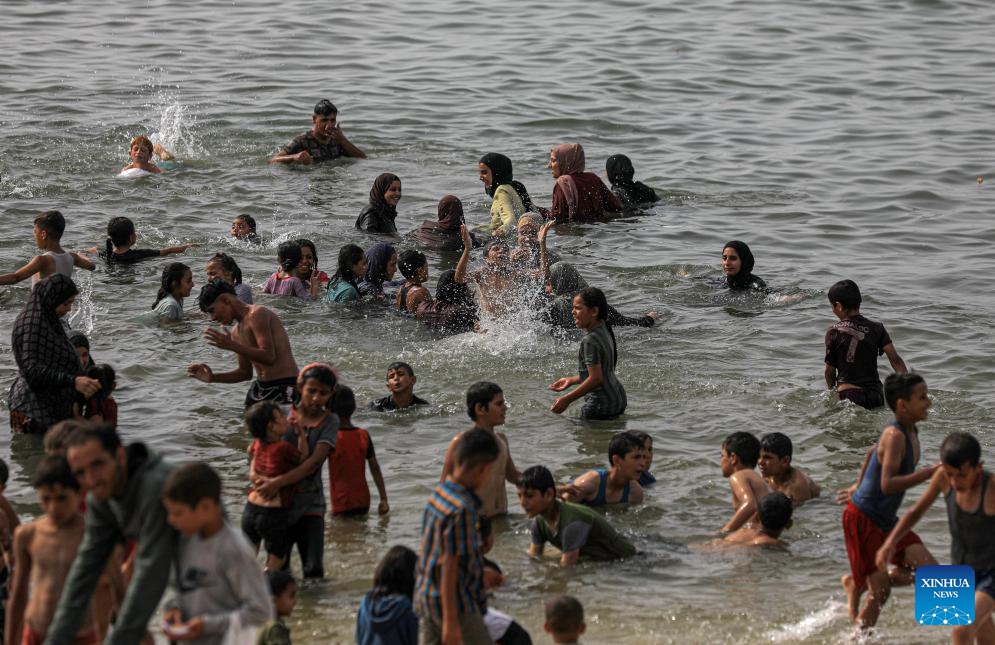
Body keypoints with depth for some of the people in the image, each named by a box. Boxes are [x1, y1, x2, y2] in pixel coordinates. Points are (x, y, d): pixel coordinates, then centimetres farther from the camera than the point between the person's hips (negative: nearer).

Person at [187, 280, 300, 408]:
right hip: (261, 387, 9)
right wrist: (212, 378, 12)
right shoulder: (237, 332, 15)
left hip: (285, 385, -9)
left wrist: (232, 346, -25)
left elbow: (269, 357, -22)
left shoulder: (257, 315, -12)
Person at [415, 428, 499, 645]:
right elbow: (449, 566, -23)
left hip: (426, 596, 9)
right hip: (455, 602, -9)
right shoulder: (462, 510, -23)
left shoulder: (438, 492, 4)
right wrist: (451, 621, -22)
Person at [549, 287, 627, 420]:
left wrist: (567, 399, -20)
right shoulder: (604, 331, 10)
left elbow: (595, 378, -24)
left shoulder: (590, 340, -20)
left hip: (601, 406, -10)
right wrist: (571, 380, 20)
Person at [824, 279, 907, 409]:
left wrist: (831, 390, 24)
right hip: (875, 393, 4)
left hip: (848, 394, -4)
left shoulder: (833, 333, 0)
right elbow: (895, 359, 2)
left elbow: (830, 370, 6)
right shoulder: (877, 329, 9)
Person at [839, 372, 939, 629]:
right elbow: (888, 484, -33)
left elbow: (874, 451, 24)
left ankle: (856, 583, 18)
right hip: (863, 520, -9)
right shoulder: (895, 435, -23)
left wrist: (859, 485, 34)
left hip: (886, 520, 9)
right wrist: (931, 472, -36)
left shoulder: (910, 432, 6)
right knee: (880, 591, -5)